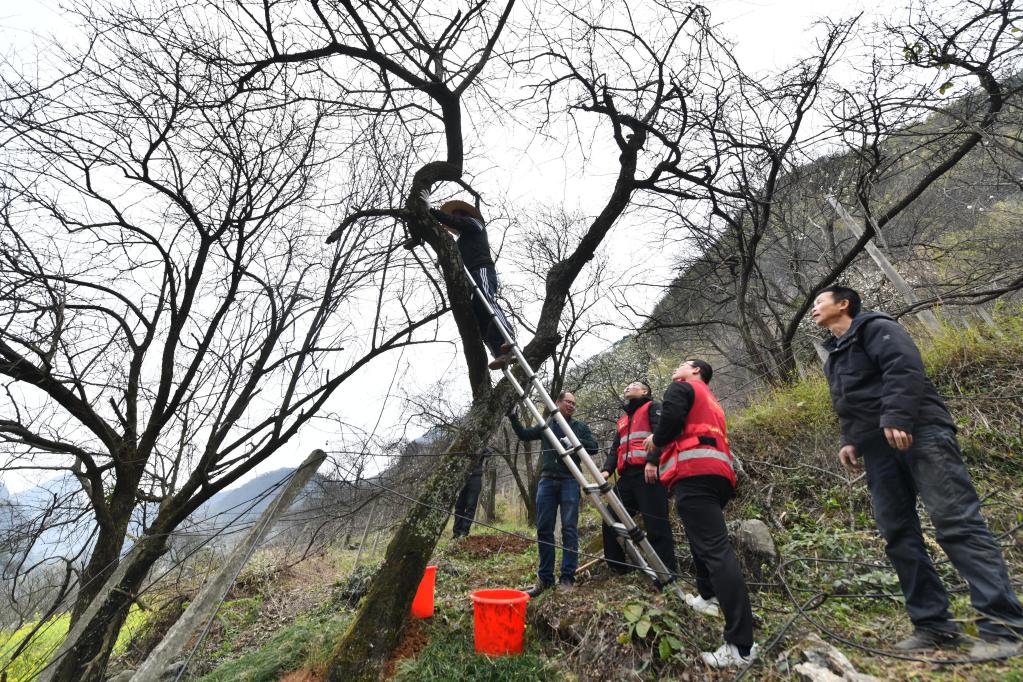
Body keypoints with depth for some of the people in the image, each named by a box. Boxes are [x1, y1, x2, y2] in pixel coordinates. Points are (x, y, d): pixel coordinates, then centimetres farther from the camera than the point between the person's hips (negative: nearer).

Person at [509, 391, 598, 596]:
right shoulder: (546, 425, 18)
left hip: (570, 481, -2)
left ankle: (567, 578, 1)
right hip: (547, 480, 2)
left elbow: (593, 447, 2)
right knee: (544, 529, 1)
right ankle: (545, 578, 9)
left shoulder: (580, 426, 13)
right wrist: (512, 416, 7)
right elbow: (524, 434, 17)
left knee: (569, 529, -5)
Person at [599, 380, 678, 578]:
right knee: (610, 522, 3)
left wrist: (652, 461, -22)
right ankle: (617, 568, 13)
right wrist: (606, 470, 3)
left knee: (656, 525, -10)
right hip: (627, 475, 7)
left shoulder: (652, 407, 9)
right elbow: (615, 449, 22)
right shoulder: (622, 420, 30)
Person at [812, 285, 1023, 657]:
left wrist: (896, 418, -26)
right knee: (899, 536, 3)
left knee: (957, 523, -12)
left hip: (918, 434, -8)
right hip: (878, 449, 9)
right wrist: (849, 440, 12)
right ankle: (933, 625, 8)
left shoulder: (874, 327, 1)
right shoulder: (834, 355, 26)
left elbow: (905, 367, -16)